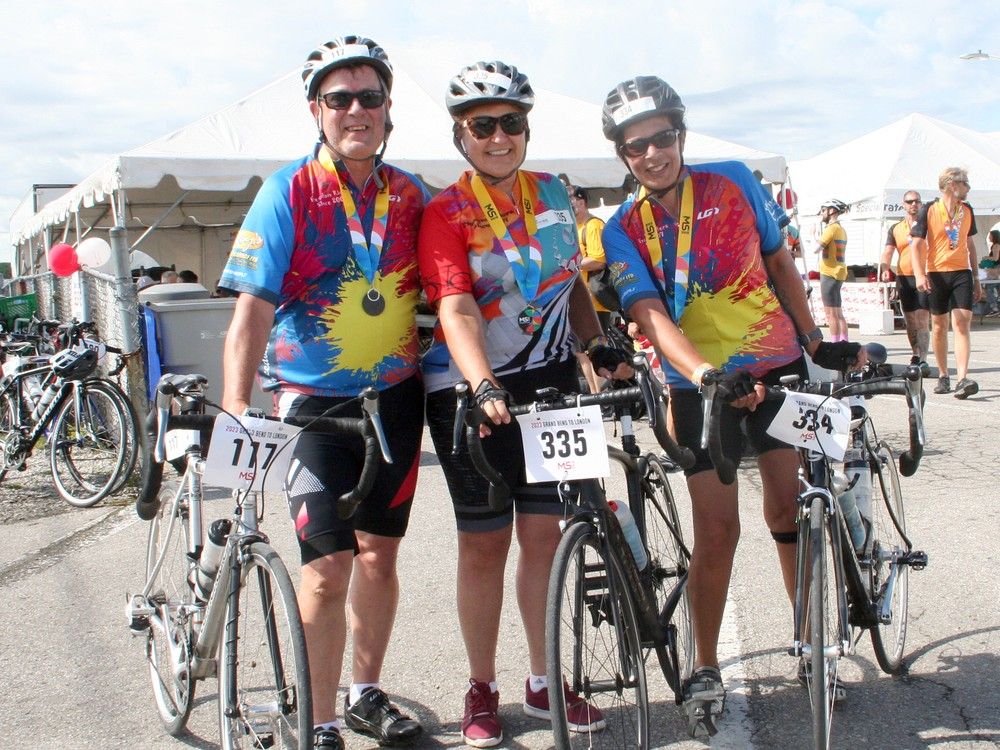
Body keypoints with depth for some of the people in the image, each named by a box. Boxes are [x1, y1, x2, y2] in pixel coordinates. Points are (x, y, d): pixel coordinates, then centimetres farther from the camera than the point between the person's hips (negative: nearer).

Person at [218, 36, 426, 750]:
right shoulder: (289, 193, -9)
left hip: (395, 397, 4)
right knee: (329, 566, -8)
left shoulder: (411, 196, 2)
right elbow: (252, 309, -16)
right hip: (315, 401, -4)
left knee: (378, 554, 13)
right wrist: (235, 410, -28)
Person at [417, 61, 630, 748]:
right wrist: (483, 387, -37)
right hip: (473, 391, -4)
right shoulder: (447, 212, -10)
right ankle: (482, 689, 20)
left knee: (544, 534, 7)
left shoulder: (552, 193, 6)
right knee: (485, 542, 5)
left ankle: (545, 683, 22)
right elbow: (456, 309, -23)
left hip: (551, 381, 4)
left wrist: (600, 345, 0)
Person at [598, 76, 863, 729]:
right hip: (702, 385, -1)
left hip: (779, 366, 1)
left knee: (791, 510, 4)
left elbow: (780, 264, 7)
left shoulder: (733, 182, -4)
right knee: (717, 531, -3)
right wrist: (706, 376, -37)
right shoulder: (623, 230, -8)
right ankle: (706, 668, 13)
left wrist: (817, 343, 4)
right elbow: (652, 316, -20)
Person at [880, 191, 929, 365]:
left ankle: (923, 359, -15)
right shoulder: (895, 228, 12)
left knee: (922, 320, -12)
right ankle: (915, 355, 24)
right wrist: (885, 269, -15)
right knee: (910, 322, 11)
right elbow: (888, 251, 5)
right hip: (904, 278, 3)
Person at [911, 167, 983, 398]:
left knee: (962, 323, -11)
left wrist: (976, 279, 19)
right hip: (936, 274, -2)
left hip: (962, 273, 2)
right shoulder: (929, 210, -2)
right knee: (939, 326, 6)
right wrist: (920, 275, -17)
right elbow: (917, 244, -4)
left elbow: (970, 245, 20)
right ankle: (943, 376, 18)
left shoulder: (967, 211, 12)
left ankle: (963, 378, -19)